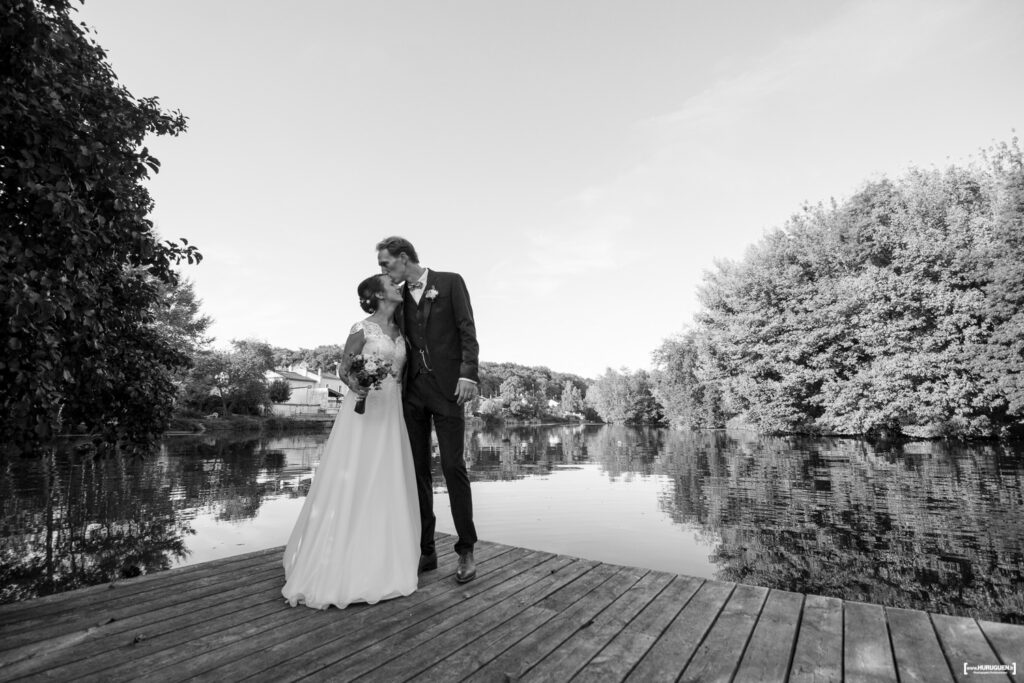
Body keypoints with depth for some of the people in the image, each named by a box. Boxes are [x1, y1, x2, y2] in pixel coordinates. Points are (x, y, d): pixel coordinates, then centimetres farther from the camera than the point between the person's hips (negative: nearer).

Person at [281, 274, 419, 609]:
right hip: (363, 412, -6)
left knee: (387, 487, 8)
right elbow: (344, 370, -3)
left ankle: (380, 564, 20)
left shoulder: (400, 332, 12)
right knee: (352, 485, -4)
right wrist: (357, 386, -23)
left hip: (392, 416, 6)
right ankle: (342, 567, 7)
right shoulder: (362, 329, -5)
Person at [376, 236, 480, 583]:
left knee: (453, 467, -4)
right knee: (417, 470, 6)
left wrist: (468, 373, -18)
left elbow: (468, 331, -5)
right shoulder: (398, 297, 15)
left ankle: (466, 551, 10)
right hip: (412, 391, 5)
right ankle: (425, 551, 17)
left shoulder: (450, 282, 2)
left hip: (446, 388, -4)